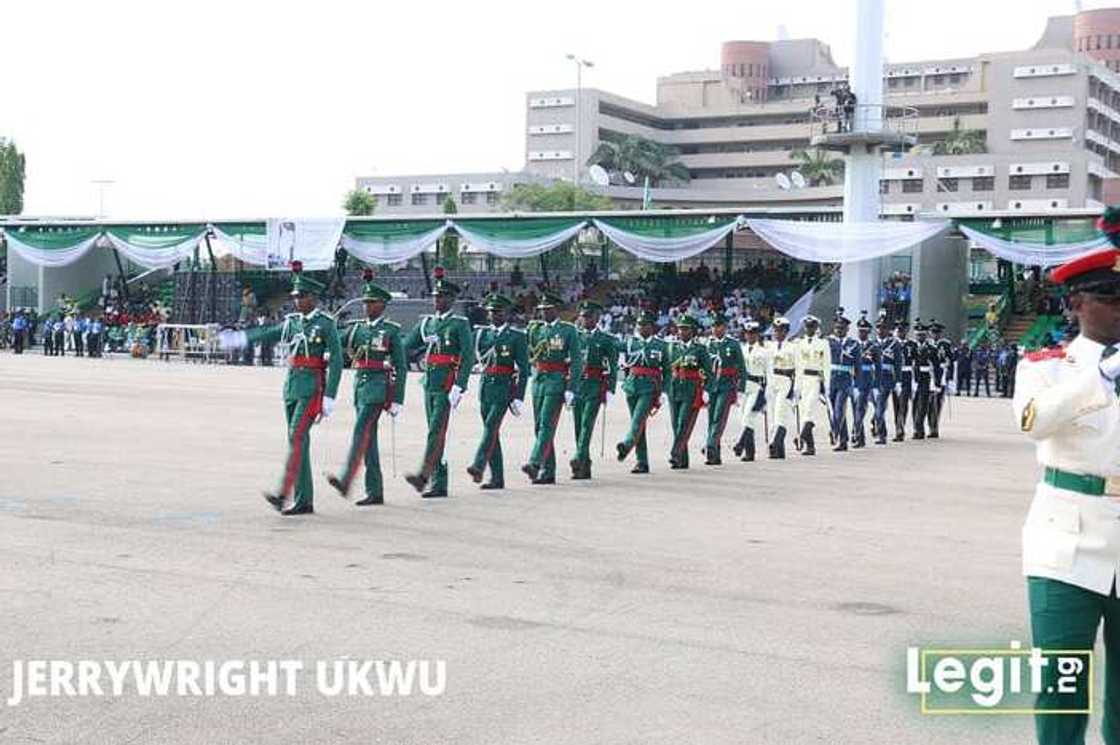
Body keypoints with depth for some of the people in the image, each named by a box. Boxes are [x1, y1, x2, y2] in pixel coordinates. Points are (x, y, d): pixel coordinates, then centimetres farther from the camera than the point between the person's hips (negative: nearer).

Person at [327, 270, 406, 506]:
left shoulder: (391, 330, 0)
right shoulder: (357, 328, 15)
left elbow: (401, 367, -2)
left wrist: (397, 400, -6)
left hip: (378, 387, -6)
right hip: (359, 385, 6)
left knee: (361, 431, -20)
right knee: (368, 439, 6)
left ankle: (345, 481, -29)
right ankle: (375, 492, 10)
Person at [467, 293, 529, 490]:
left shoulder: (517, 336, 0)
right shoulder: (482, 333, 14)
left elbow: (523, 369, -2)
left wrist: (519, 397, -7)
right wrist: (492, 351, -8)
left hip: (504, 387, -5)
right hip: (485, 386, 5)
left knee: (491, 426, -20)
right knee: (492, 431, 6)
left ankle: (478, 466, -29)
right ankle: (497, 478, 10)